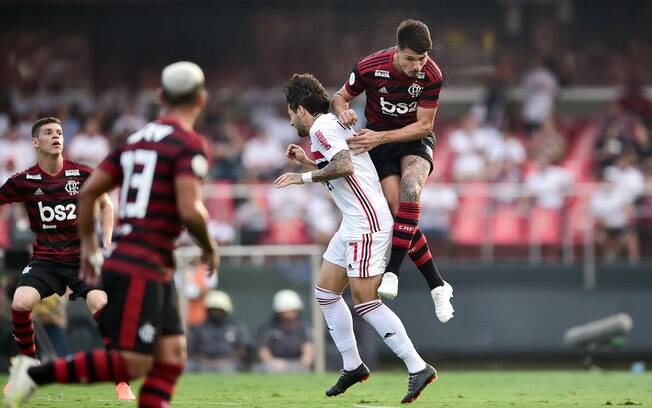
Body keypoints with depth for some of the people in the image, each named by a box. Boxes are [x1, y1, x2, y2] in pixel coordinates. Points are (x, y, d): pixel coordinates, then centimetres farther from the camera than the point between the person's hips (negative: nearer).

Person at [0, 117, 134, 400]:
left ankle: (120, 381, -9)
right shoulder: (24, 181, -4)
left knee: (101, 306, -24)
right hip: (45, 258, 0)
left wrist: (107, 240, 4)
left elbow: (105, 204, 14)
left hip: (82, 257, 0)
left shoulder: (82, 174, -2)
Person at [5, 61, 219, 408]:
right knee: (132, 364, -8)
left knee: (172, 355, 6)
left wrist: (88, 244, 23)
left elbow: (88, 191, 14)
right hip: (140, 270, -9)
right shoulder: (189, 145, -10)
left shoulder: (136, 139, 14)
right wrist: (208, 246, -2)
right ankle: (36, 374, -7)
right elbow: (190, 210, -20)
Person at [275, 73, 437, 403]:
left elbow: (344, 166, -26)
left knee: (364, 299, -13)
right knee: (325, 291, 13)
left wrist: (303, 177, -17)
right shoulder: (332, 125, 20)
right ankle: (352, 366, 18)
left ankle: (418, 368, -13)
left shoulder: (320, 128, -10)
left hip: (367, 221, -11)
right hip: (354, 223, 11)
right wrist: (307, 162, 28)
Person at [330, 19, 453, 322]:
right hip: (377, 141, 1)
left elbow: (424, 126, -15)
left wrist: (380, 137, -26)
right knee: (399, 211, -18)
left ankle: (393, 271, -35)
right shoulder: (369, 68, -19)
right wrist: (343, 110, -27)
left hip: (414, 138, -1)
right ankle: (437, 286, -7)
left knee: (410, 186, -34)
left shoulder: (431, 75, -19)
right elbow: (340, 97, -2)